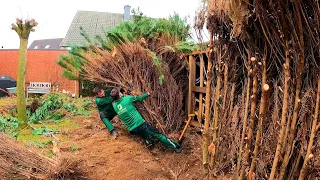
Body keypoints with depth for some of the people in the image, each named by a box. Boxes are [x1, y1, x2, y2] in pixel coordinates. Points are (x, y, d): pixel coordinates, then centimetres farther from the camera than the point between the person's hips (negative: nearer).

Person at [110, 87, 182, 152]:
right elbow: (139, 98, 7)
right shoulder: (127, 98, -9)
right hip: (140, 124, -5)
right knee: (158, 134, 9)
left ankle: (148, 141, 23)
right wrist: (147, 94, 23)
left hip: (132, 130, 5)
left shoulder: (114, 105, 3)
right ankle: (176, 147, 18)